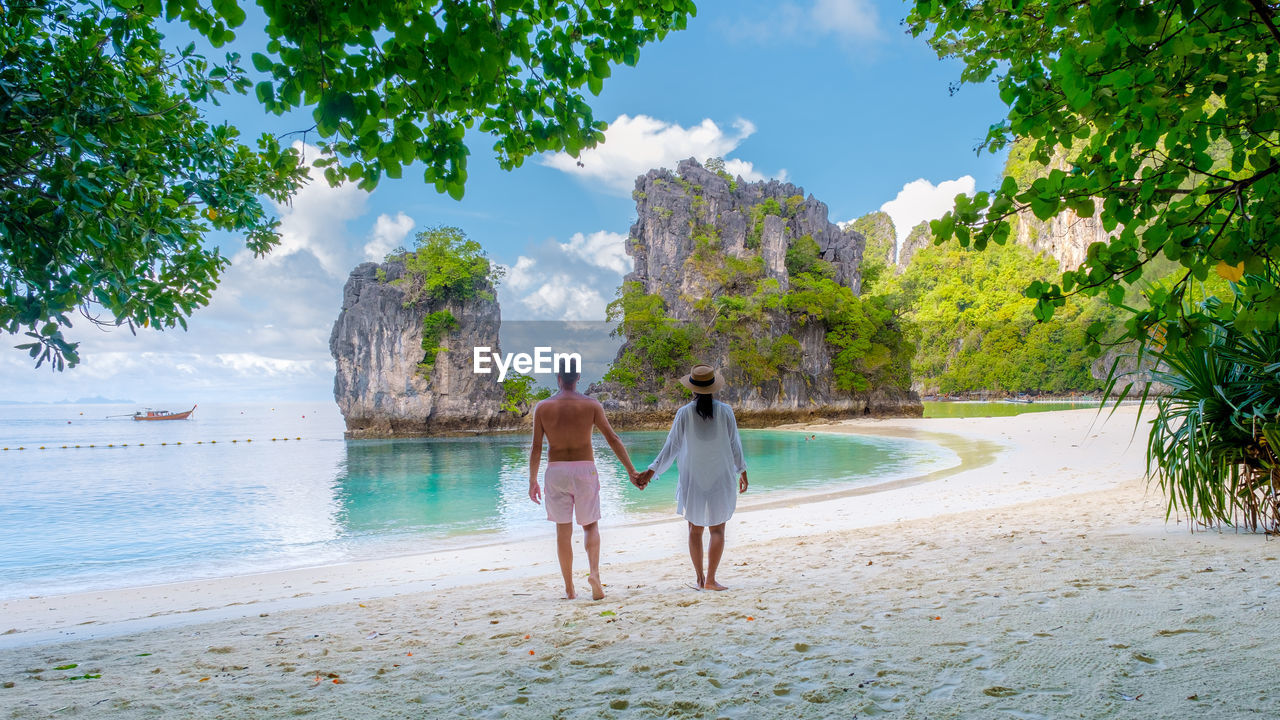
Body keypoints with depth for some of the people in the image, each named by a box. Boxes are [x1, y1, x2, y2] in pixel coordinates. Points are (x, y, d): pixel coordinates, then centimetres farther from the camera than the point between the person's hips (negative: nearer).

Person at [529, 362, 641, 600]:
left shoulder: (542, 407, -2)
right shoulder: (591, 405, -3)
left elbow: (536, 449, -2)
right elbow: (613, 439, -5)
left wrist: (532, 481, 7)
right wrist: (631, 470, -2)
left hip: (556, 471, 0)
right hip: (585, 469, 0)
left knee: (563, 531, 10)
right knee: (590, 525, 14)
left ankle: (569, 588, 13)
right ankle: (594, 572, -10)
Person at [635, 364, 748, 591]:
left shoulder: (684, 413, -8)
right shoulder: (725, 411, -6)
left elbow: (671, 446, -6)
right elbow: (735, 446, 1)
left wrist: (652, 471, 0)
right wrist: (742, 472, 14)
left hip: (692, 480, 0)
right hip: (720, 478, 0)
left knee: (695, 529, 12)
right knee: (717, 529, 6)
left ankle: (700, 578, 15)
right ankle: (710, 579, -3)